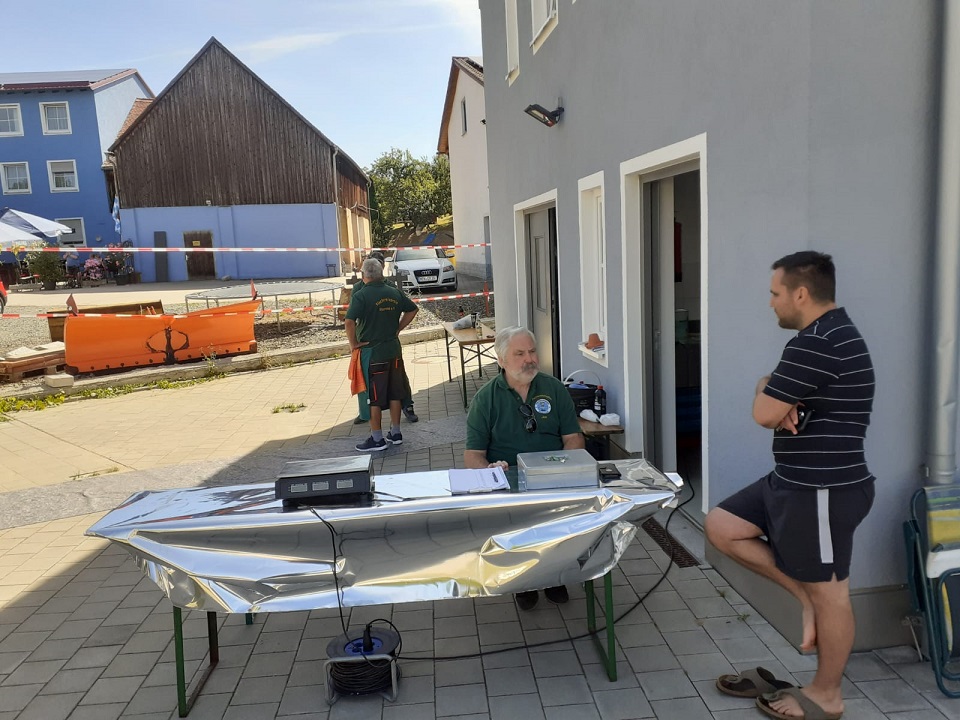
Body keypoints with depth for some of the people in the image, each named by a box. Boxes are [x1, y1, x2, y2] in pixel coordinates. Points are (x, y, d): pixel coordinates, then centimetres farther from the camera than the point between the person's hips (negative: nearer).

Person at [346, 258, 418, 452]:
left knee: (374, 398, 3)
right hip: (394, 350, 6)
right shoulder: (394, 292, 4)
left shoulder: (361, 295, -14)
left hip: (372, 352, -5)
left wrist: (353, 344, -11)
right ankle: (395, 434, 23)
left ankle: (377, 439, 11)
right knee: (394, 394, 14)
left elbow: (349, 321, -24)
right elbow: (412, 309, 16)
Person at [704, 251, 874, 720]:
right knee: (720, 527, 9)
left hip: (823, 491, -10)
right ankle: (804, 593, 18)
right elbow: (780, 408, 14)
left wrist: (765, 389, 1)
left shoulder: (815, 345, -23)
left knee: (829, 593, 6)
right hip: (795, 481, 10)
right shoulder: (832, 334, 12)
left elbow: (763, 414, -20)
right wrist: (784, 406, -9)